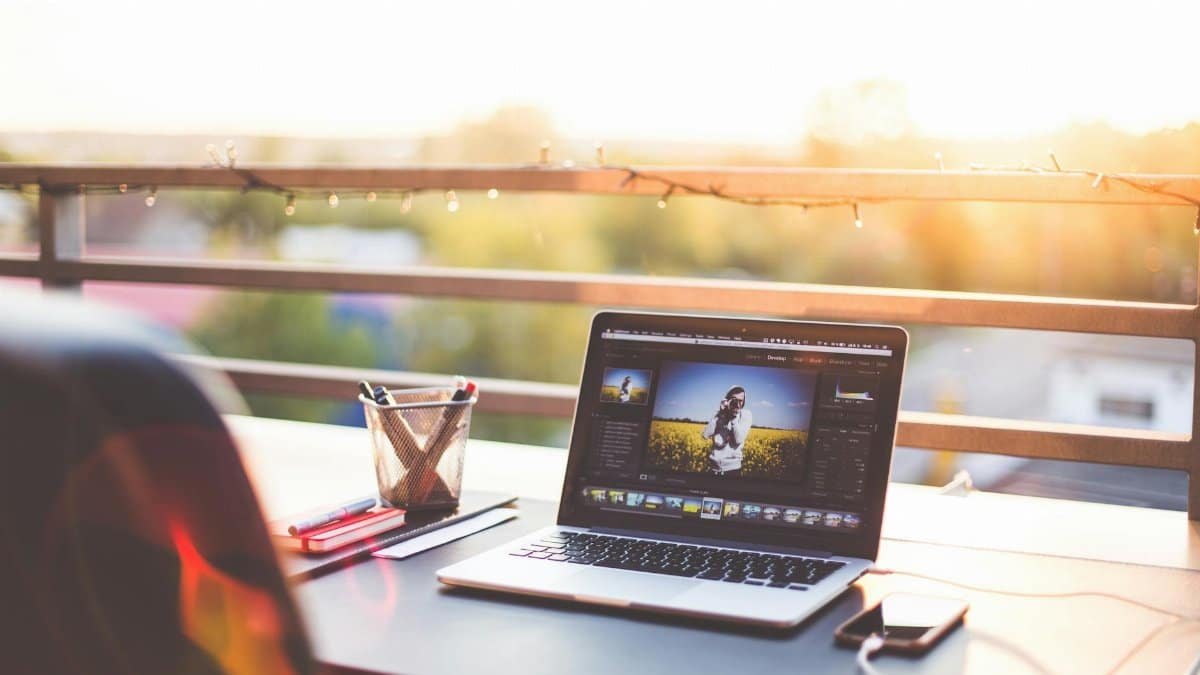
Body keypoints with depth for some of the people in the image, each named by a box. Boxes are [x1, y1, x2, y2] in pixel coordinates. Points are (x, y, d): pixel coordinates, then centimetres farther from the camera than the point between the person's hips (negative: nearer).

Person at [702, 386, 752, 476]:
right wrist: (720, 414, -12)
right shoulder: (720, 414, 4)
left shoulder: (746, 415, -3)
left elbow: (738, 440, -15)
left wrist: (734, 416, -16)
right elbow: (706, 435, -9)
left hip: (732, 468, -2)